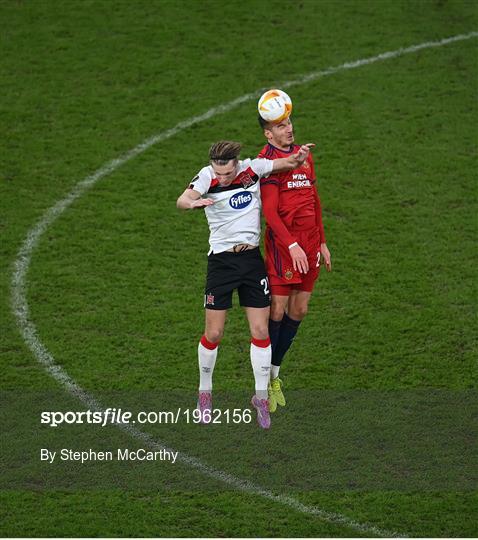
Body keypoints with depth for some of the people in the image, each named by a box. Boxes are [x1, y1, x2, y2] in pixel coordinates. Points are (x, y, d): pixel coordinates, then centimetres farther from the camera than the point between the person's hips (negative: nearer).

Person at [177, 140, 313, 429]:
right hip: (221, 260, -2)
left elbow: (290, 163, 6)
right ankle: (205, 392, 22)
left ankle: (261, 396, 13)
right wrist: (194, 202, -54)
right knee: (213, 333, -1)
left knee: (261, 331, 0)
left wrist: (300, 156, -18)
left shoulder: (252, 168, -5)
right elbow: (182, 200, -30)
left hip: (252, 257, 2)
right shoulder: (208, 176, -13)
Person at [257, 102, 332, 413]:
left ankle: (274, 373, 23)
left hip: (310, 244, 7)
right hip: (283, 244, -7)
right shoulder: (268, 160, -10)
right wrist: (293, 246, -22)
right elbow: (270, 211, -16)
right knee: (277, 311, -6)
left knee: (299, 311, 10)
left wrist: (322, 242, 20)